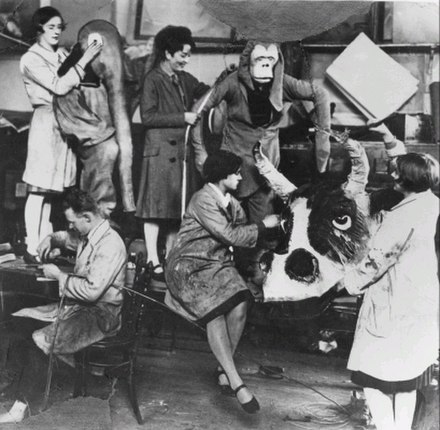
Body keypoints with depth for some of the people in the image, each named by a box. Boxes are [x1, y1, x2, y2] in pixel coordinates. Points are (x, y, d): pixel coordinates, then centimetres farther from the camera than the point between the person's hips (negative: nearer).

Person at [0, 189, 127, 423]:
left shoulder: (111, 245, -19)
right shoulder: (86, 236, 10)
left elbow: (92, 290, -27)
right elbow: (65, 237, 36)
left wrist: (58, 276, -14)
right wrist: (51, 240, 12)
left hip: (100, 314, -10)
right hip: (76, 305, 10)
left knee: (39, 340, -26)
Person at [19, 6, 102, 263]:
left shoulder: (62, 55, 14)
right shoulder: (31, 59, -6)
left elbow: (73, 85, 13)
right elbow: (59, 87, -17)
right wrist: (83, 61, -17)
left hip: (65, 125, 7)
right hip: (46, 123, -7)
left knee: (50, 190, 9)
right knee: (38, 190, -5)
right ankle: (33, 249, -1)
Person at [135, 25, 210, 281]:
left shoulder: (185, 80, 16)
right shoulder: (153, 80, -5)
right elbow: (148, 117, -11)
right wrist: (182, 118, -13)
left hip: (182, 151, 7)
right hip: (160, 151, -7)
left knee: (179, 209, 9)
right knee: (156, 209, -4)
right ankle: (154, 262, 0)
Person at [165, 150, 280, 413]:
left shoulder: (232, 203, 13)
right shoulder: (203, 200, -13)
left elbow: (242, 234, 13)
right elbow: (230, 235, -18)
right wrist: (263, 225, -9)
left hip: (218, 262, 7)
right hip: (190, 266, -7)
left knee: (240, 305, -21)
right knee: (215, 313, -27)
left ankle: (224, 369, -7)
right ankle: (236, 382, -27)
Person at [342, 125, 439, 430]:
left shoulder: (401, 217, -23)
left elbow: (377, 260, -17)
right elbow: (413, 167, 19)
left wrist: (350, 284, -4)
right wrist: (390, 140, 21)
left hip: (393, 305, -8)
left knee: (373, 374, 3)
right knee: (407, 372, 17)